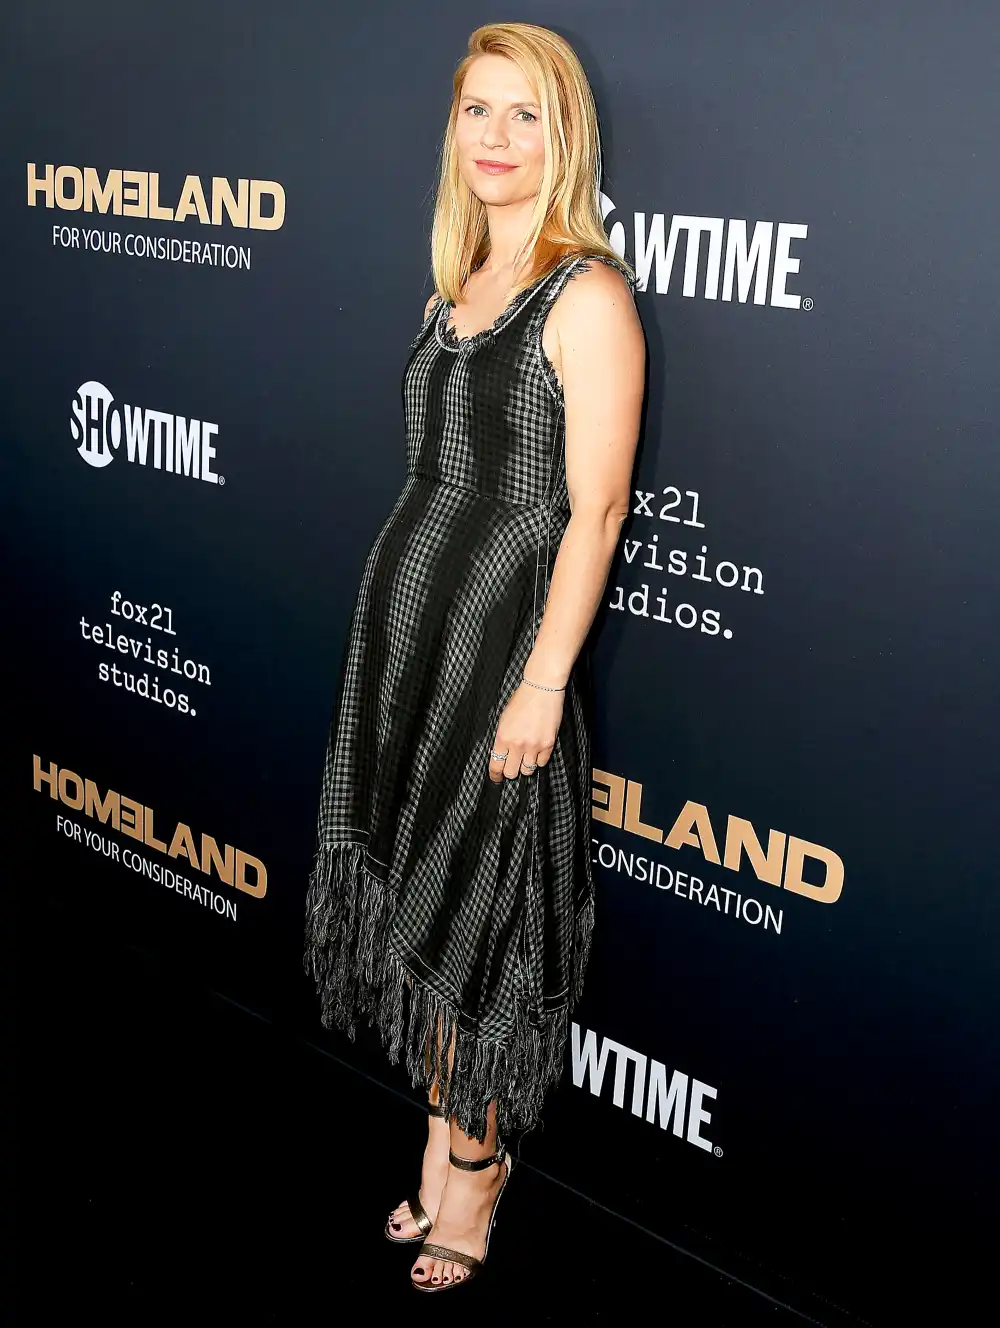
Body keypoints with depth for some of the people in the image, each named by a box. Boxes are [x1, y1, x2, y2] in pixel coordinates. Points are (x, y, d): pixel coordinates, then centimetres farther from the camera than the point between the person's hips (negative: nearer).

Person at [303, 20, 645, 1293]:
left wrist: (541, 683, -19)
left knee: (474, 902, 4)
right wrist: (402, 604, 16)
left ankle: (472, 1158, 25)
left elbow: (593, 508, -16)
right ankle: (447, 1135, 32)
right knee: (411, 883, 14)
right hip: (401, 611, 8)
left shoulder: (588, 293, -12)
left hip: (505, 624, -8)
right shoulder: (454, 286, 12)